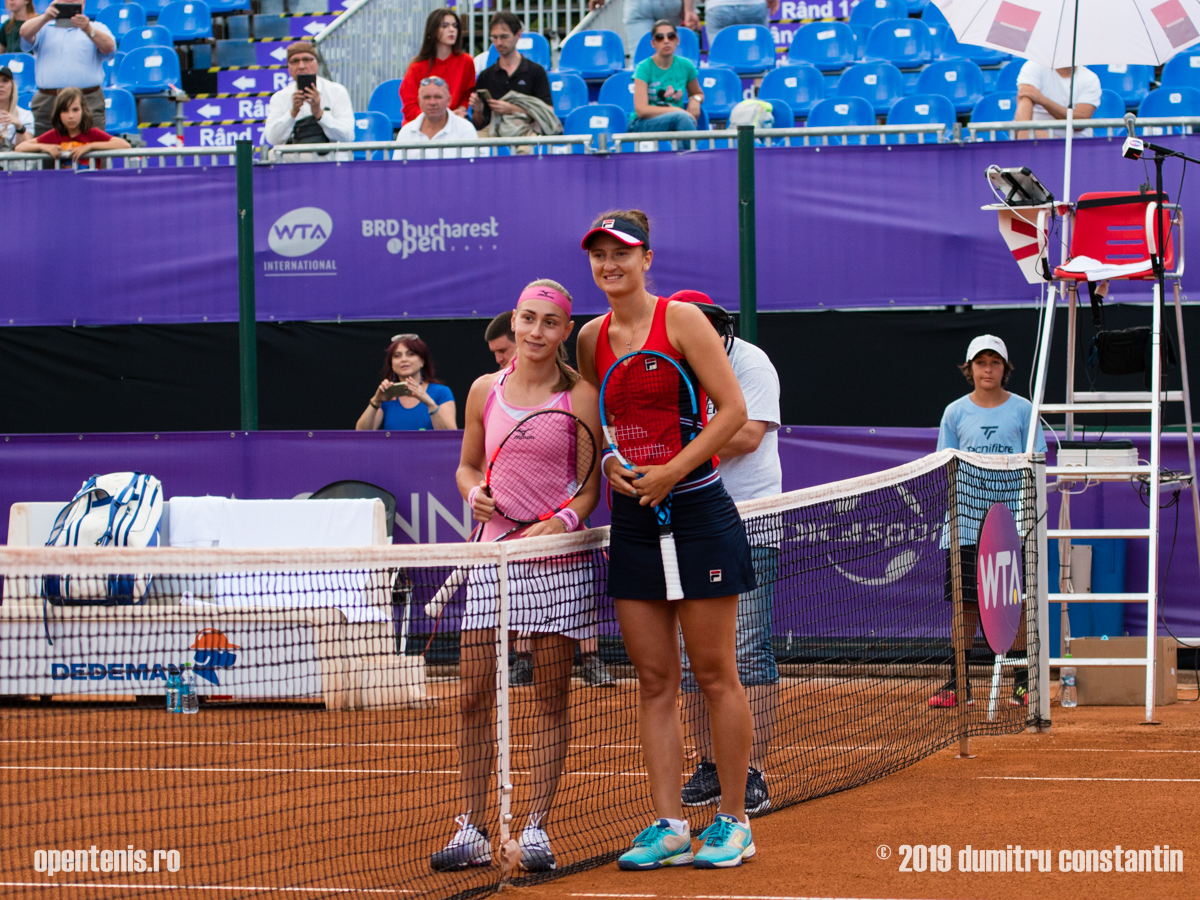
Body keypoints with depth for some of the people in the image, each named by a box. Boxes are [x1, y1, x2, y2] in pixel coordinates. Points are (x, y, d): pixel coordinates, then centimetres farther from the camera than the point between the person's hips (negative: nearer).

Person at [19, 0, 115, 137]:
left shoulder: (97, 28, 13)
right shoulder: (44, 28, 17)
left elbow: (109, 48, -6)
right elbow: (25, 33, -3)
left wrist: (88, 30, -25)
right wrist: (45, 17, -23)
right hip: (47, 103, 2)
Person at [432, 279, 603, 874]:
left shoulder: (579, 397, -2)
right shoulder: (485, 391, 7)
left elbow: (591, 486, -2)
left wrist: (562, 521, -19)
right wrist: (475, 494, -4)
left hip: (555, 556, -3)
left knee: (551, 698, 2)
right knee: (474, 695, -1)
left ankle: (536, 830, 9)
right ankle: (471, 831, 7)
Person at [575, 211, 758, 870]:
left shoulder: (681, 319, -6)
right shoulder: (592, 339, 9)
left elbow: (732, 409, -10)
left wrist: (671, 472, -16)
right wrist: (610, 463, -2)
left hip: (697, 511, -5)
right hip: (632, 519, 5)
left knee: (714, 674, -1)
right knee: (653, 681, 4)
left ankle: (732, 822, 7)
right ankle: (668, 827, 7)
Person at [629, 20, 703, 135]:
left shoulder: (685, 66, 7)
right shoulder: (644, 68, -5)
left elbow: (698, 93, 28)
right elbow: (641, 110, -15)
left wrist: (695, 99, 3)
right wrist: (676, 110, -17)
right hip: (641, 125, -3)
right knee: (682, 117, -36)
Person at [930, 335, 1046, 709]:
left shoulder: (1022, 409, 4)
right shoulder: (956, 412, 8)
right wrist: (964, 478, -8)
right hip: (966, 520, 1)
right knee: (965, 602, 1)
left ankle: (1022, 683, 4)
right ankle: (958, 683, 6)